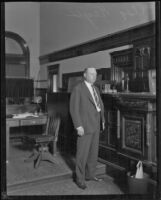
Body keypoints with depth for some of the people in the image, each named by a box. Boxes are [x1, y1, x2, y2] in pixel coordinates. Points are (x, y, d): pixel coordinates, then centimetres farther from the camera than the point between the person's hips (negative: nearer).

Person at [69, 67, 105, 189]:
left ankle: (90, 174, 29)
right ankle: (80, 178, 16)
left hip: (95, 125, 8)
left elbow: (100, 105, 18)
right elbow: (74, 109, -16)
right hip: (84, 126, -7)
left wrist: (102, 120, 12)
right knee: (82, 153, 0)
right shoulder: (77, 89, -12)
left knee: (93, 151, 14)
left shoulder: (95, 89, 12)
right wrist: (78, 126, -21)